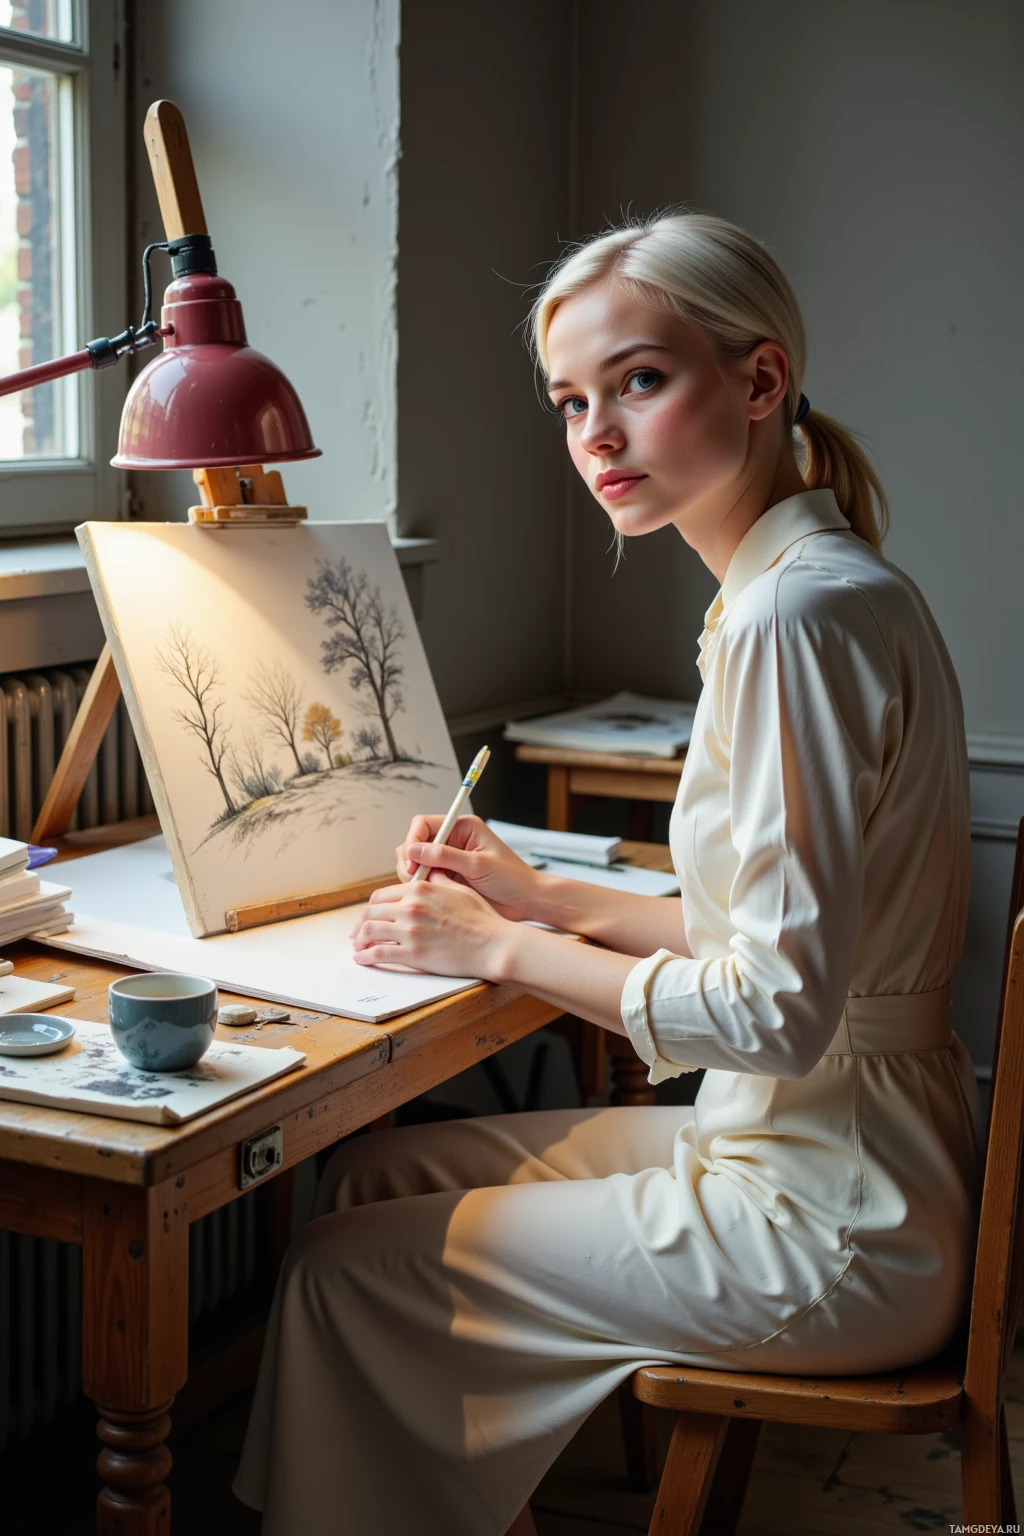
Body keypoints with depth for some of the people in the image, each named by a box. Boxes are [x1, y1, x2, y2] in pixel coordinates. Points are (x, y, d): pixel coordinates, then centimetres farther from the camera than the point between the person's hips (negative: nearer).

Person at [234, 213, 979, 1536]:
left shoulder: (799, 612, -23)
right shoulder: (822, 587, 9)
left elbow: (779, 1008, -24)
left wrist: (500, 949, -13)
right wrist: (546, 900, 8)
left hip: (828, 1225, -10)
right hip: (795, 1142, 10)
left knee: (346, 1270, -3)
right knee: (368, 1173, 13)